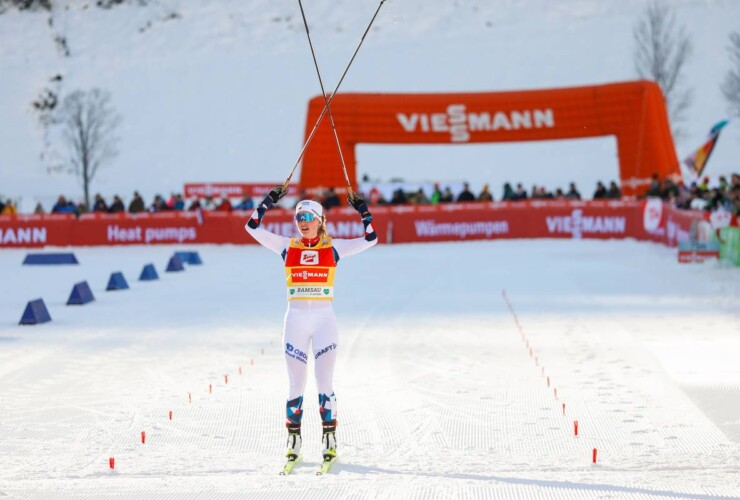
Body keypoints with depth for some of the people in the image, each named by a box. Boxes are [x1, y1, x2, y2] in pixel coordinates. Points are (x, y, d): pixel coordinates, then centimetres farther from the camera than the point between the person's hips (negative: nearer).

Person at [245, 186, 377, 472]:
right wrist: (269, 202, -3)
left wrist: (361, 210, -5)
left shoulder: (333, 248, 4)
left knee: (324, 382, -2)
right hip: (296, 318, 1)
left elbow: (370, 239, 1)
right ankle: (293, 441, 11)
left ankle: (330, 440, 3)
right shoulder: (287, 247, 7)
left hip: (324, 319, -1)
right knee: (296, 384, 4)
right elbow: (252, 227, 3)